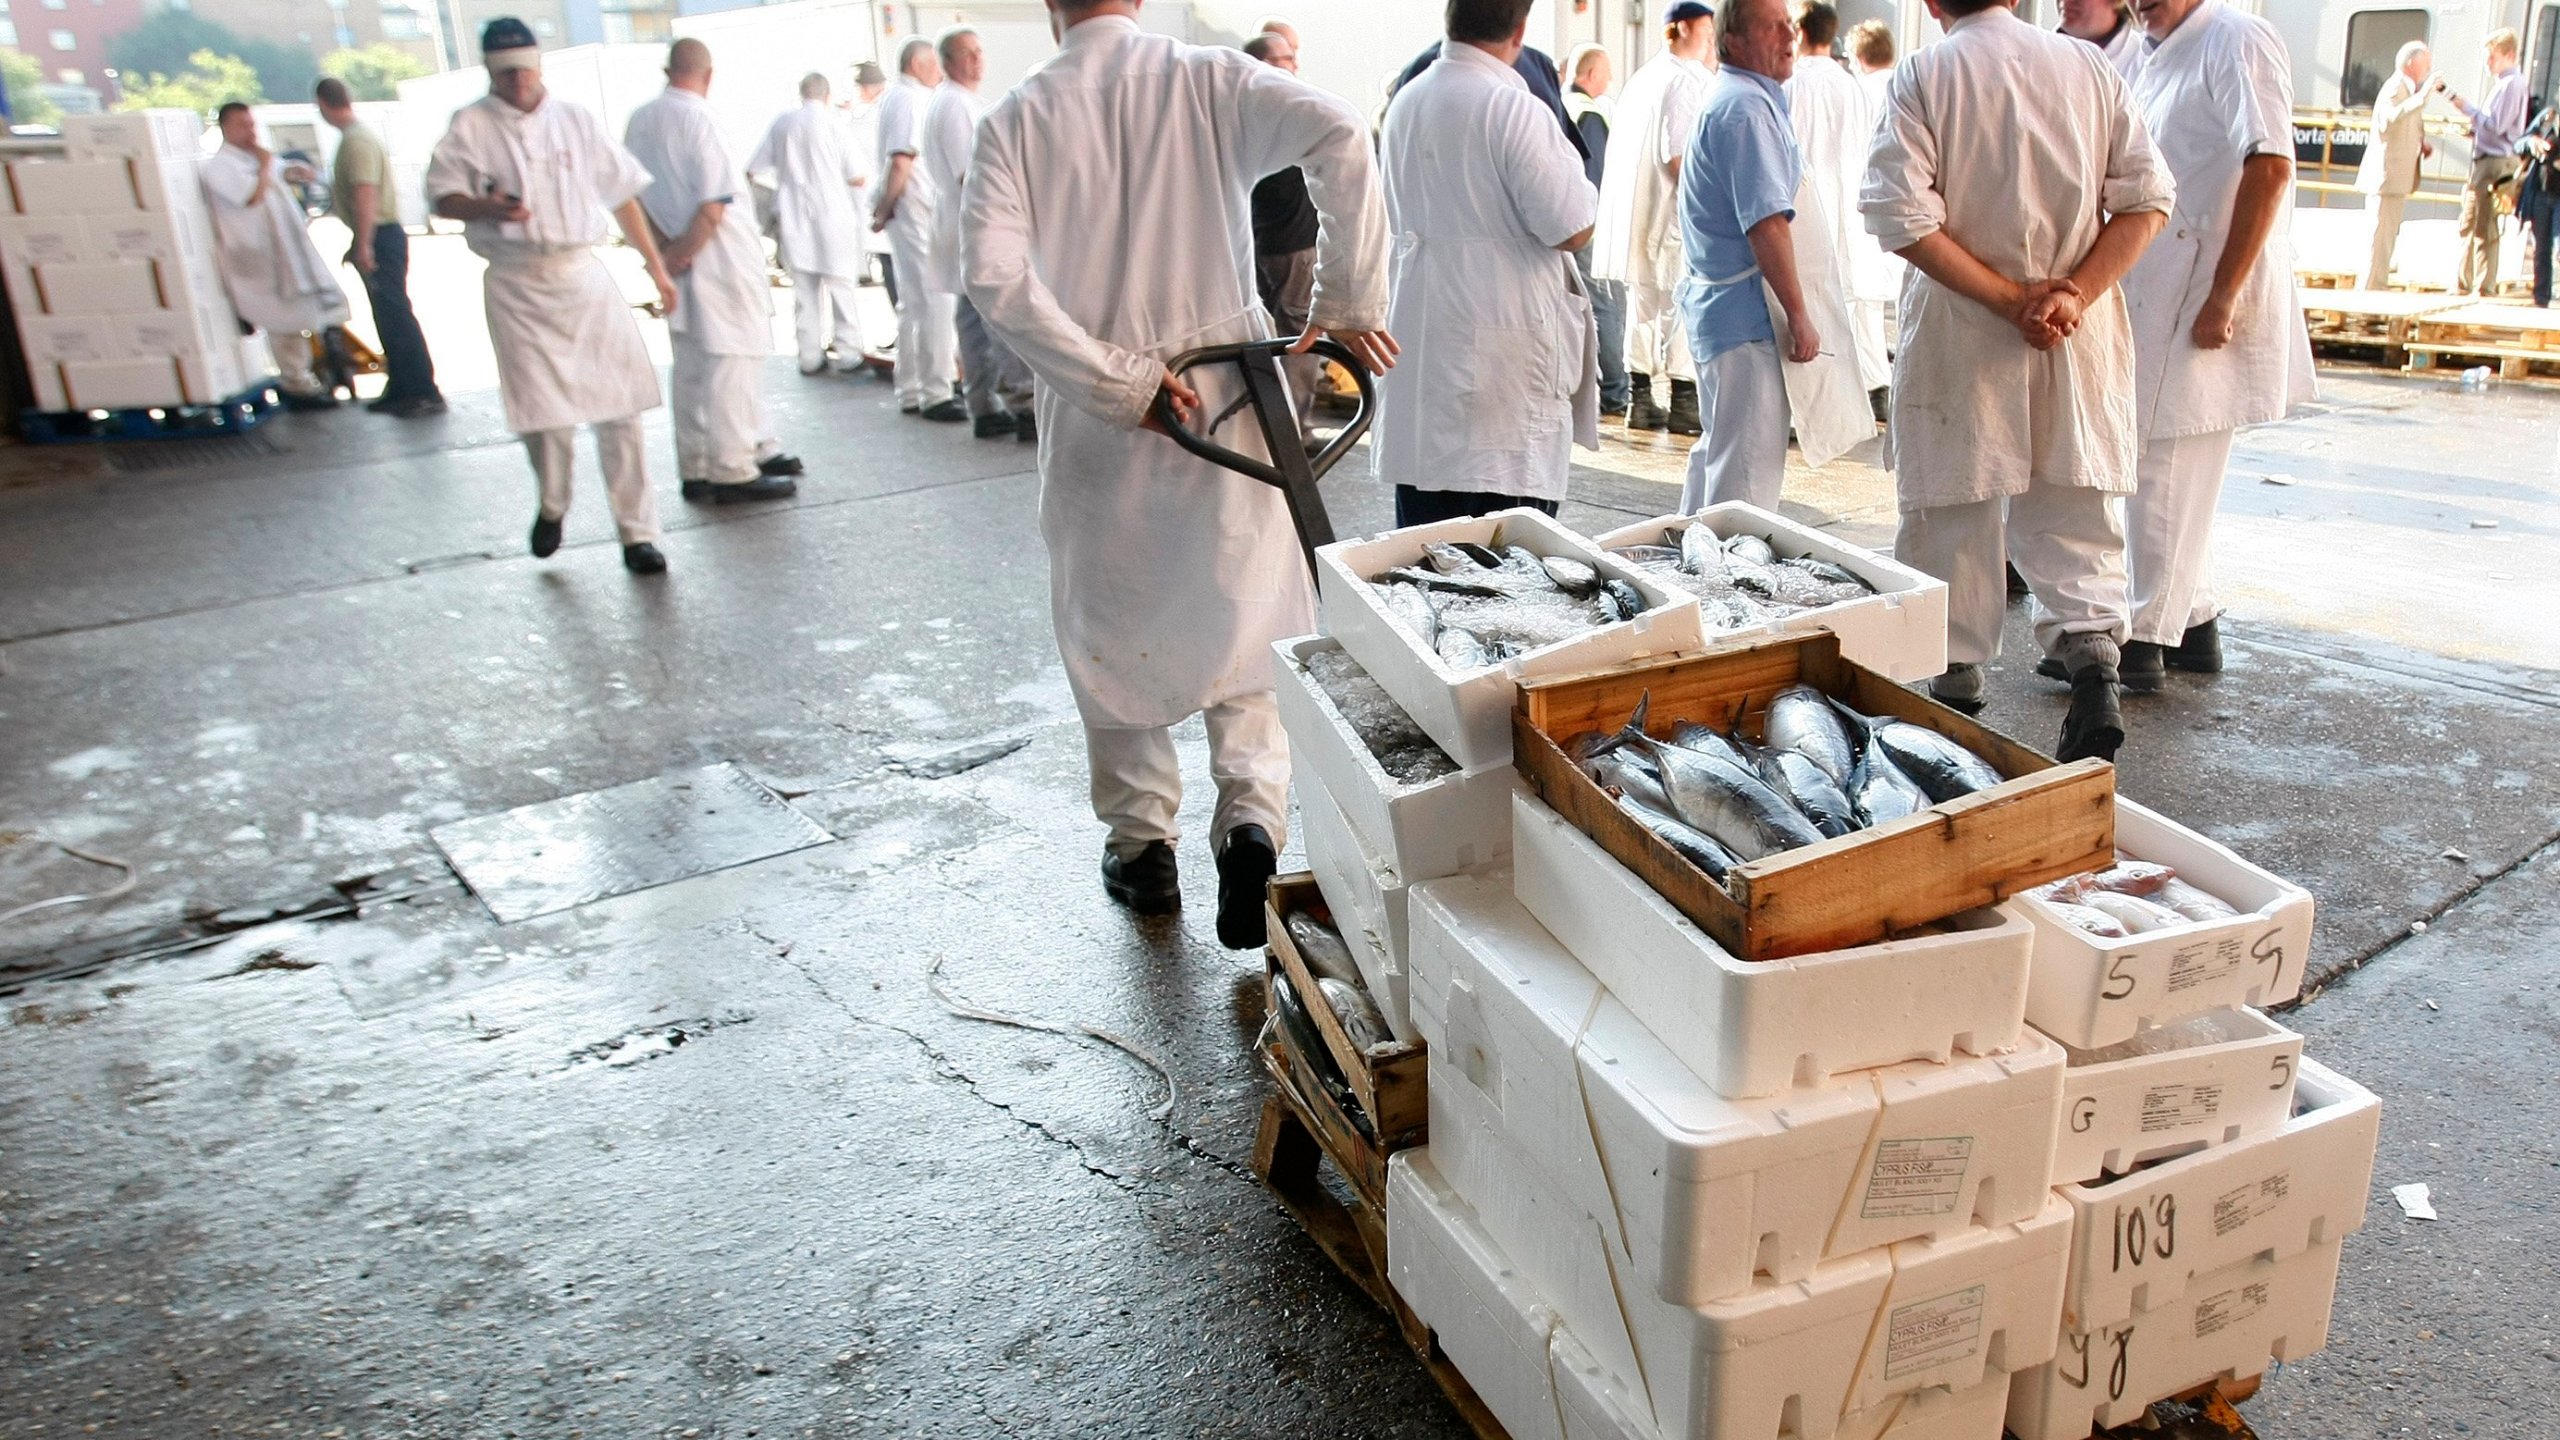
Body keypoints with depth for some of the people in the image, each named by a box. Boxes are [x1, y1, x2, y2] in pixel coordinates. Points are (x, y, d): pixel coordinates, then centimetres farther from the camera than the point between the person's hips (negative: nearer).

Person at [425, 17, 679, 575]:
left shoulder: (574, 120, 10)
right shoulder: (471, 126, 4)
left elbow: (622, 193, 14)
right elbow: (440, 196, 4)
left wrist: (656, 267, 11)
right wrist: (485, 207, -18)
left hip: (586, 276, 2)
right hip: (517, 284, -1)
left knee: (619, 407, -4)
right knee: (543, 412, -3)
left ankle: (637, 533, 4)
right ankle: (552, 505, 27)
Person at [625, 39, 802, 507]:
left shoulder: (638, 121, 8)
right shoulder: (698, 117, -14)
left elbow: (635, 196, 10)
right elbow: (714, 205, -17)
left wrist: (665, 250, 3)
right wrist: (681, 253, -9)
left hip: (682, 259, 8)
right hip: (719, 257, -8)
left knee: (690, 367, 13)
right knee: (730, 361, -2)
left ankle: (696, 468, 21)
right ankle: (733, 472, 0)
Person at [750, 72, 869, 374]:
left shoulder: (781, 122, 6)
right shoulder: (832, 123, -4)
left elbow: (753, 170, 7)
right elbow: (856, 178, -4)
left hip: (793, 218, 3)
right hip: (832, 214, -3)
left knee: (804, 287, 8)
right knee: (840, 284, 3)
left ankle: (809, 355, 8)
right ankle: (850, 352, 2)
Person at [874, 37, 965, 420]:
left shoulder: (894, 97, 18)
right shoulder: (911, 100, -13)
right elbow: (900, 161, -20)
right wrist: (887, 207, -11)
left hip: (911, 213, 10)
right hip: (916, 213, -10)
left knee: (914, 305, 14)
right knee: (935, 303, -8)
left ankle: (912, 391, 20)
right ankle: (935, 395, -5)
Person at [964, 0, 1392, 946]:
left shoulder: (1017, 117, -2)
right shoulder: (1210, 78, -2)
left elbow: (993, 274, -16)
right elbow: (1338, 135, -18)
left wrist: (1116, 380, -14)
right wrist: (1351, 302, -12)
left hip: (1093, 423, 0)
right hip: (1228, 399, 0)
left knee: (1112, 631, 16)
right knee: (1244, 624, 14)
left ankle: (1141, 846, 24)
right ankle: (1252, 816, -4)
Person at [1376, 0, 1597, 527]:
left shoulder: (1404, 102, 10)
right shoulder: (1513, 107, -14)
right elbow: (1573, 229, -14)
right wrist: (1581, 187, 6)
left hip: (1418, 341, 8)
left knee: (1422, 543, 12)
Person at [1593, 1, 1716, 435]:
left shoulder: (1642, 78, 14)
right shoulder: (1688, 81, -12)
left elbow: (1620, 151, 16)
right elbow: (1679, 156, -20)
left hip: (1636, 211, 8)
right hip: (1672, 210, -8)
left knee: (1644, 303, 13)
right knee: (1681, 306, -2)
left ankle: (1640, 399, 17)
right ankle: (1683, 401, 0)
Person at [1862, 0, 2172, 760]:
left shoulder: (1921, 77, -6)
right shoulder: (2091, 66, 4)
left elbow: (1903, 218, -16)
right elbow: (2147, 198, -2)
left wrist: (2011, 297, -12)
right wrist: (2074, 295, -9)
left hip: (1959, 336, -2)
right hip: (2081, 336, 3)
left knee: (1955, 512, 10)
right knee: (2075, 516, 10)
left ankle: (1957, 682, 19)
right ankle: (2092, 655, -8)